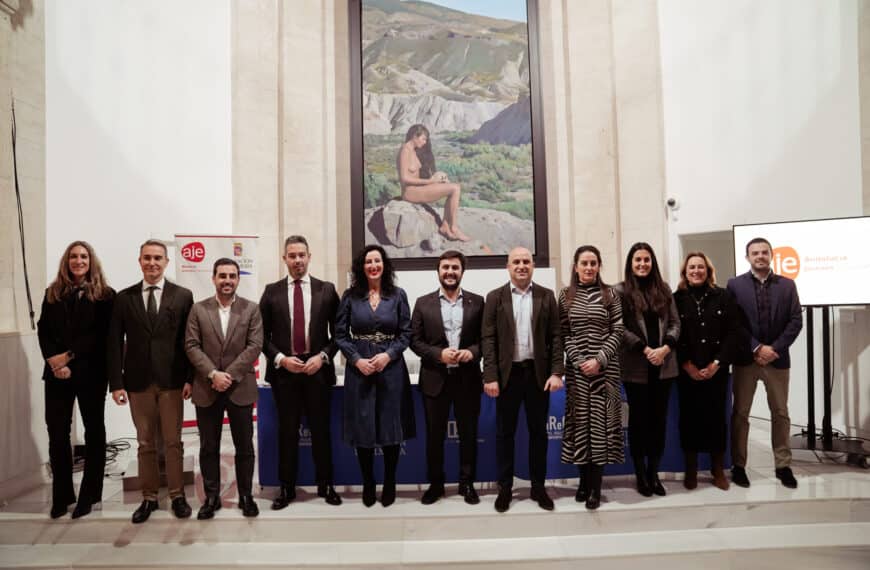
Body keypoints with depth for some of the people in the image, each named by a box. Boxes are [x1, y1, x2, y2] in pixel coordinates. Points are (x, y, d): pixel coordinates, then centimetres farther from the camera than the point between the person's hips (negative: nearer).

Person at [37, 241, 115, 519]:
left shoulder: (105, 295, -2)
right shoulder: (52, 293, 9)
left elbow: (101, 334, -10)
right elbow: (43, 331, 3)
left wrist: (69, 356, -16)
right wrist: (54, 360, -12)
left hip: (91, 372, -3)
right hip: (57, 373, 3)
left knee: (94, 430, 6)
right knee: (57, 432, 5)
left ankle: (89, 495, 17)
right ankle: (62, 495, 18)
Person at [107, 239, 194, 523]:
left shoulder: (183, 296, 1)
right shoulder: (124, 297, 5)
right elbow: (115, 343, 3)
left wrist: (190, 378, -5)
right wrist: (116, 383, -2)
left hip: (171, 381, -1)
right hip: (138, 382, 2)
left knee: (173, 442, 7)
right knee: (145, 443, 10)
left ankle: (177, 495, 19)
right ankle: (149, 497, 22)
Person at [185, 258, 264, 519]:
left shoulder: (251, 309, 2)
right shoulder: (198, 309, 4)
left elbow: (255, 346, -6)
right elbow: (192, 346, -2)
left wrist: (230, 375, -14)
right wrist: (213, 374, -15)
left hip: (241, 388, -1)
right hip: (206, 389, 1)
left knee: (244, 446, 7)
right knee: (208, 447, 9)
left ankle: (246, 496, 21)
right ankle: (211, 497, 23)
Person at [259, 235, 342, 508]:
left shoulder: (326, 289, 3)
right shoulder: (272, 291, 4)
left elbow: (337, 332, 4)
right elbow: (264, 335, 4)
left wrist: (322, 356, -10)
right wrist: (281, 359, -10)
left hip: (318, 368, 0)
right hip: (283, 370, 0)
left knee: (321, 430, 8)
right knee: (287, 431, 8)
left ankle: (325, 485, 22)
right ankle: (287, 488, 21)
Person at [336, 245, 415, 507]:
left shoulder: (398, 295, 2)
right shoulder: (350, 296, 1)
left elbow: (406, 333, 1)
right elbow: (340, 334, 1)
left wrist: (388, 355, -14)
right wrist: (357, 359, -12)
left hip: (391, 368, 0)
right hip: (359, 369, 0)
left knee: (391, 427, 4)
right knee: (363, 428, 5)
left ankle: (389, 484, 22)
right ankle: (367, 484, 22)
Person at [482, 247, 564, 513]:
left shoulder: (546, 296, 5)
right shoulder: (495, 297, 2)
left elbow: (556, 337, 2)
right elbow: (488, 339, -3)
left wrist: (556, 372, -8)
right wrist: (490, 376, -10)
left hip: (538, 373, 1)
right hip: (507, 374, -1)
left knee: (538, 431, 10)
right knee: (504, 432, 7)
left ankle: (538, 486, 24)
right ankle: (505, 488, 20)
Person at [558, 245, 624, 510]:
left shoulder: (610, 294, 3)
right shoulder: (565, 295, 4)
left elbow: (617, 332, -1)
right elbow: (564, 334, 1)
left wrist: (599, 359, -12)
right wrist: (579, 361, -11)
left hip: (605, 366, 0)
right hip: (577, 367, 1)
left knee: (601, 421, 1)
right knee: (580, 420, 4)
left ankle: (595, 486, 8)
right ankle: (584, 480, 17)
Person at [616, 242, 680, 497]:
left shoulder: (663, 289, 10)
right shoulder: (621, 291, -3)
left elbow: (675, 323, 6)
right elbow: (619, 328, -9)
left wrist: (665, 347, -10)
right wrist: (645, 349, -15)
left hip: (663, 365, 4)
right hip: (636, 366, -4)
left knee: (659, 419, 8)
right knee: (638, 419, 6)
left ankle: (654, 473, 20)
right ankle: (641, 475, 17)